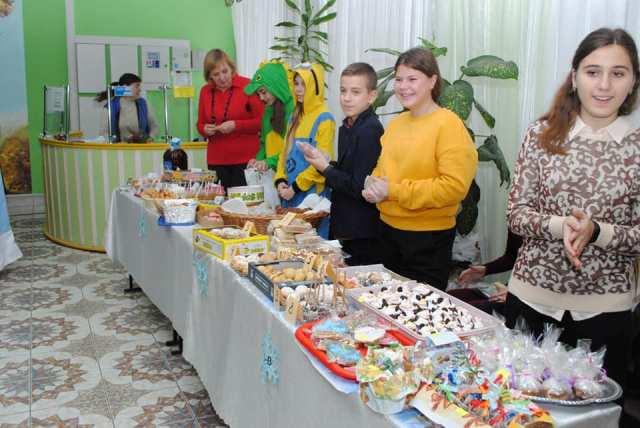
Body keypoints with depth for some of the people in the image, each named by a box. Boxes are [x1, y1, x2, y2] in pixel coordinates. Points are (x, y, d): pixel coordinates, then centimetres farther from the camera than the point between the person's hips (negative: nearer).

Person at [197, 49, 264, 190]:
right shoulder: (205, 91, 9)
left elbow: (261, 121, -5)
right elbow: (200, 124, 20)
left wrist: (236, 125, -17)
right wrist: (205, 129, -3)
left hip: (246, 159, -4)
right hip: (216, 161, 4)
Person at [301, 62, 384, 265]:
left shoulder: (370, 131, -17)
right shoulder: (347, 127, 11)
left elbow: (361, 188, -20)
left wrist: (326, 168, -11)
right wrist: (324, 163, 0)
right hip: (342, 228, 9)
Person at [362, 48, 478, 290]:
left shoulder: (448, 124, -13)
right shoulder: (396, 123, 7)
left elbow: (455, 186, -21)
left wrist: (393, 190, -19)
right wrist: (373, 185, -3)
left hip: (428, 237, -7)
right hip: (389, 229, 7)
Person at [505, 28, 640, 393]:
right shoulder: (542, 134, -3)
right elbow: (516, 214, -4)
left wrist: (595, 231, -21)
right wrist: (558, 226, -22)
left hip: (604, 307, 0)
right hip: (532, 295, 0)